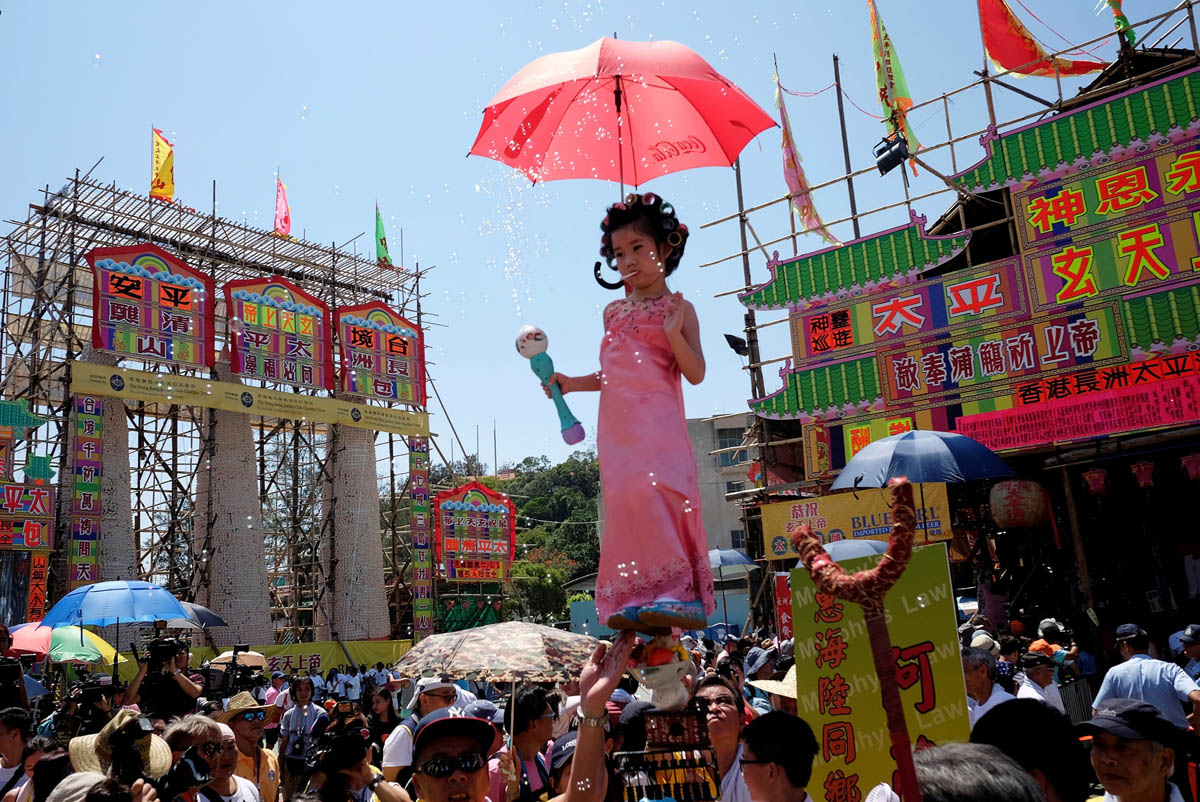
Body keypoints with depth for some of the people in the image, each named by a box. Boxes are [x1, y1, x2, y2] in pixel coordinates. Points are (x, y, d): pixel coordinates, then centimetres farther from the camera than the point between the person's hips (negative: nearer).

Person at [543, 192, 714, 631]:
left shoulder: (678, 308, 4)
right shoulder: (613, 311, 20)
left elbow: (696, 374, -3)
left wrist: (674, 333, -16)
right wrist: (573, 382, 16)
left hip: (658, 422, -5)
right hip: (618, 425, 5)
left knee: (652, 492, -21)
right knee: (626, 498, -2)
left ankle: (678, 591, -15)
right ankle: (636, 597, 0)